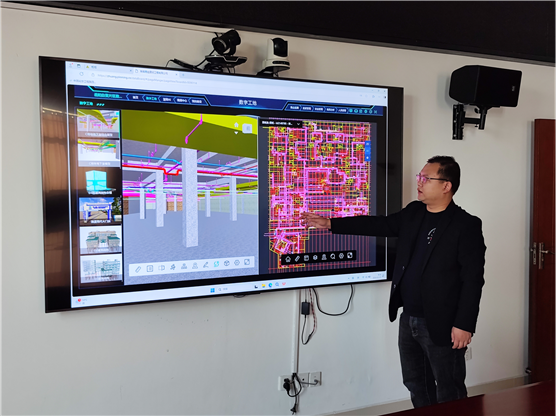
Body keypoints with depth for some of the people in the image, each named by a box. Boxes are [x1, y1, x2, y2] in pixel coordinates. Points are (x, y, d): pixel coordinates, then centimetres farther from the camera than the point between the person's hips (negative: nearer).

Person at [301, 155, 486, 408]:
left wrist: (464, 325, -18)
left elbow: (473, 279, -16)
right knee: (416, 384, 21)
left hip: (442, 326, -7)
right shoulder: (413, 212, 6)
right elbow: (379, 225, 10)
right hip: (408, 319, 7)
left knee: (449, 394, 8)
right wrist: (330, 224, 6)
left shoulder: (466, 226, -14)